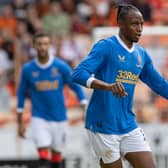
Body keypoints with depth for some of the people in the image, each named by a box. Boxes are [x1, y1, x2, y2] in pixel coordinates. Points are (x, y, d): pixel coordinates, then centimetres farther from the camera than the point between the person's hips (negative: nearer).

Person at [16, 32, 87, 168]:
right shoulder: (27, 69, -2)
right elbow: (21, 94, 7)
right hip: (39, 119, -1)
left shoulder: (61, 66, -5)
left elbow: (77, 86, 1)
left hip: (59, 118, 1)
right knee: (43, 151, -16)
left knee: (56, 153, 10)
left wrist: (85, 109, -11)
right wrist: (20, 122, 8)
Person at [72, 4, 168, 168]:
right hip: (103, 126, -7)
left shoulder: (142, 54, 10)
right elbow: (78, 74, -22)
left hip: (129, 125, 7)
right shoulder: (106, 46, -10)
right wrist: (108, 86, -37)